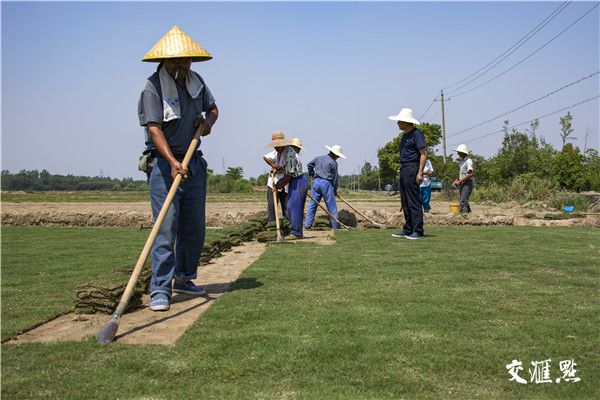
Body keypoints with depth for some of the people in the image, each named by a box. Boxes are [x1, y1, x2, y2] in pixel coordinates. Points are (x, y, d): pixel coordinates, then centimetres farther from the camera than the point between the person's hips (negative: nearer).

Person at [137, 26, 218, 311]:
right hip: (165, 162, -7)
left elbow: (212, 108, 26)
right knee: (166, 228, -11)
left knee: (194, 227, 11)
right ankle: (160, 290, -5)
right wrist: (173, 162, -34)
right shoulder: (153, 87, -12)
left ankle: (184, 279, 27)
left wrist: (208, 120, 1)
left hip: (193, 161, 7)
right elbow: (154, 128, -21)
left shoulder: (197, 82, 10)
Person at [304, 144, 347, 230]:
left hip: (316, 182, 5)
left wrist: (312, 174, 35)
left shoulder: (319, 158, 12)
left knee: (312, 204, 8)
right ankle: (336, 226, 5)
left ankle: (307, 224, 7)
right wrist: (335, 189, 8)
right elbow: (335, 177, -2)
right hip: (326, 183, -5)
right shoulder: (333, 163, -5)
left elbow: (309, 165, 24)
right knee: (331, 206, 2)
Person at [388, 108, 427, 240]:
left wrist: (420, 173, -21)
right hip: (404, 169, 10)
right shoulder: (405, 135, 19)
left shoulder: (417, 134, -11)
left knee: (414, 202, -9)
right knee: (405, 202, 12)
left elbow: (424, 154, -15)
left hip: (412, 169, -10)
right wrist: (402, 169, 18)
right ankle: (408, 230, 19)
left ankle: (418, 231, -5)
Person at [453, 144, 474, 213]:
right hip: (461, 183, 9)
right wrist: (457, 181, 8)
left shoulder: (468, 161, -13)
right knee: (464, 200, 13)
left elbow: (470, 174, -20)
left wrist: (460, 181, -19)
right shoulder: (461, 161, 14)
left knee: (463, 201, -16)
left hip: (467, 183, -9)